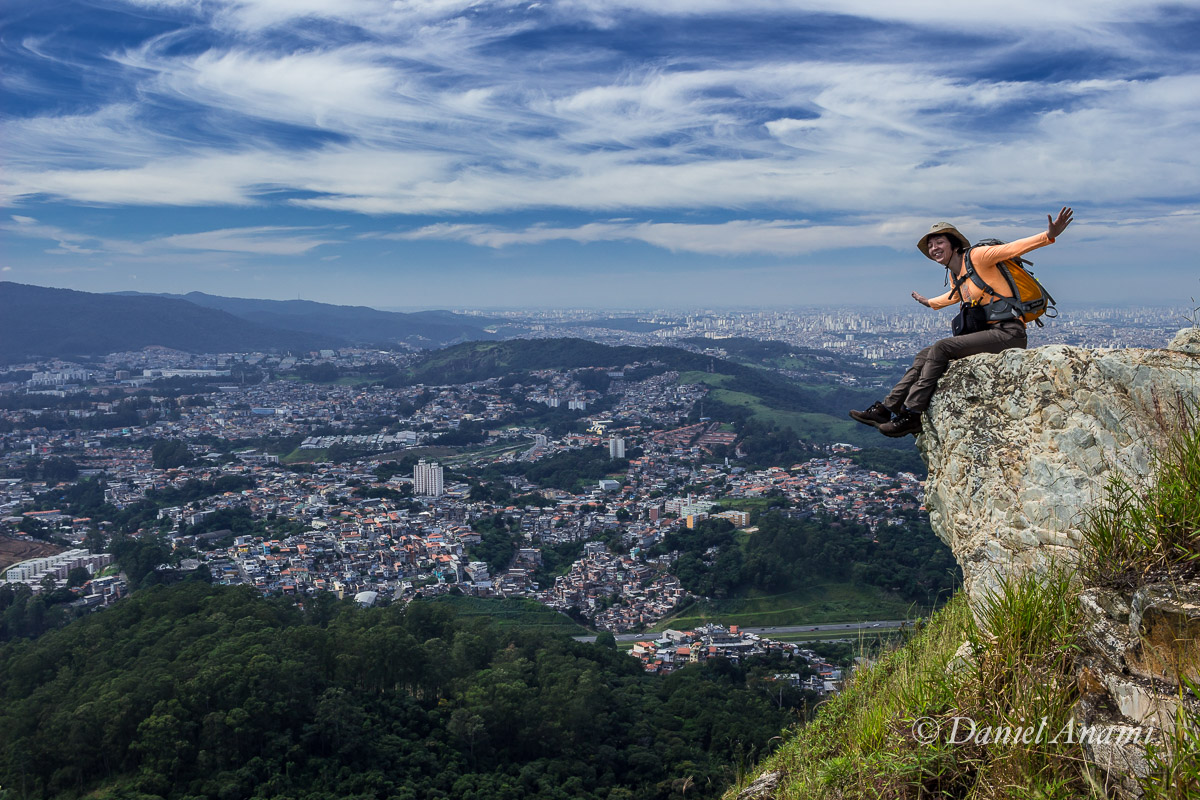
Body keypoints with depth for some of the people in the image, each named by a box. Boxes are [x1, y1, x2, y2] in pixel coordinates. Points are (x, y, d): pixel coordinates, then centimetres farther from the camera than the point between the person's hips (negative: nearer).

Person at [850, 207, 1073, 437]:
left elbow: (1013, 248, -18)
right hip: (989, 332, 9)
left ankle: (911, 415, -22)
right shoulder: (955, 275, 16)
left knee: (940, 349, -22)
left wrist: (1049, 236, -34)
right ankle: (887, 408, -3)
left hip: (1008, 333, -9)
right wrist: (931, 303, 56)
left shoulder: (977, 257, -7)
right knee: (924, 356, -1)